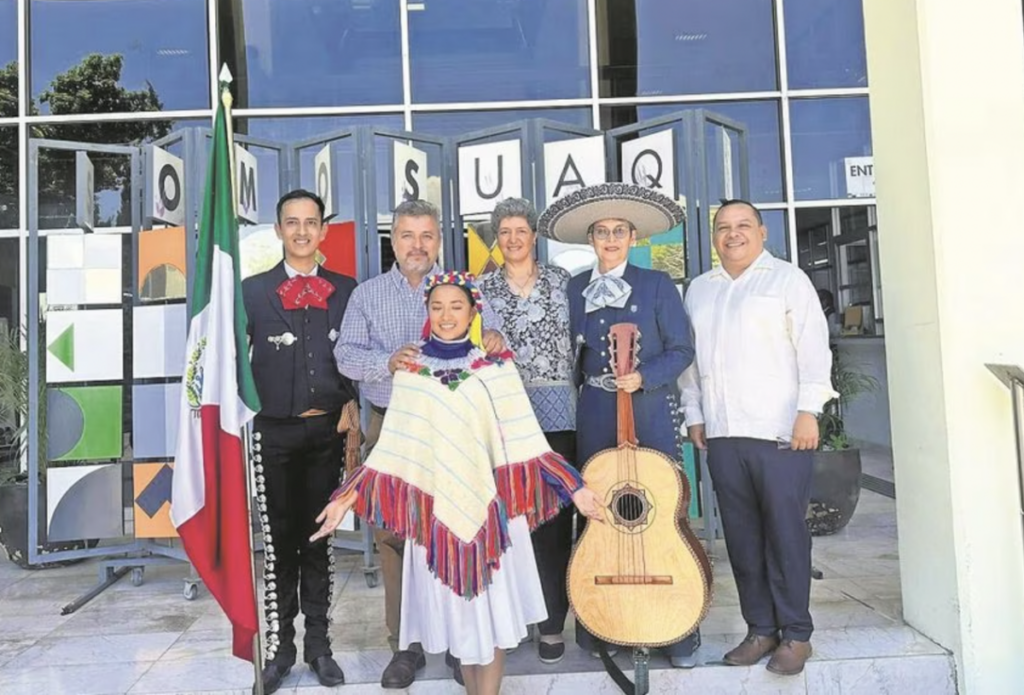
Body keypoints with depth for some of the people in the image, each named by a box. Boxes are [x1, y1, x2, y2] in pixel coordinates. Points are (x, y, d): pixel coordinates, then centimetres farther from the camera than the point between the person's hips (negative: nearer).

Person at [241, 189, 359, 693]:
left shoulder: (345, 290, 5)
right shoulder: (252, 291, 2)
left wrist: (351, 403, -5)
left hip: (327, 430, 1)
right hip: (274, 431, -1)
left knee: (319, 538, 11)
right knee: (278, 540, 8)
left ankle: (318, 643, 23)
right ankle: (280, 646, 21)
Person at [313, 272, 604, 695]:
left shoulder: (496, 369, -2)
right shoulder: (409, 373, 3)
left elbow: (524, 439, -2)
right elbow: (391, 448, 5)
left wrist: (573, 487, -7)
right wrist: (348, 496, 0)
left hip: (488, 505, -1)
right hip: (437, 509, 2)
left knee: (491, 612, 6)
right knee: (455, 613, 12)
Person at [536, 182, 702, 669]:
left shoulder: (656, 284, 1)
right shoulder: (575, 289, 10)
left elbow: (681, 350, -2)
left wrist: (643, 377, -15)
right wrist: (581, 389, 2)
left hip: (651, 411, -3)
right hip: (595, 413, 3)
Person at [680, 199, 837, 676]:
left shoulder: (789, 279, 4)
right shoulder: (699, 290, 18)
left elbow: (813, 348, -4)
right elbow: (690, 357, 18)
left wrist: (808, 411, -12)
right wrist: (694, 415, 13)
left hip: (780, 431, -4)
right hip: (722, 435, 5)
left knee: (786, 534, 0)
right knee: (742, 536, 8)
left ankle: (796, 634, 14)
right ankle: (760, 629, 20)